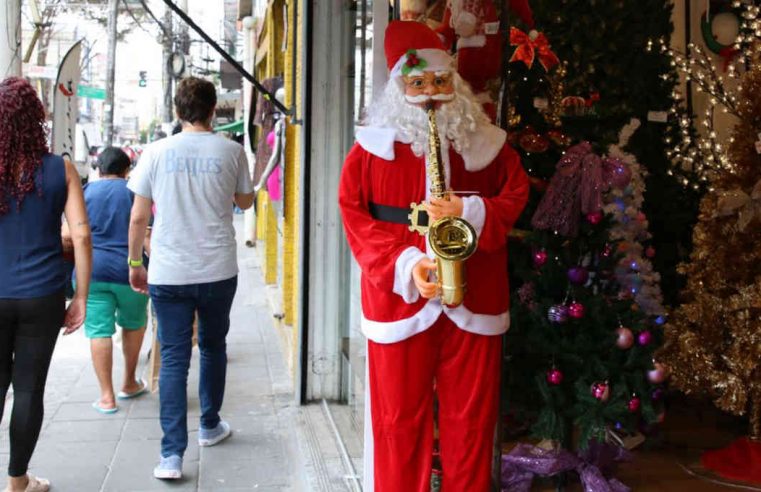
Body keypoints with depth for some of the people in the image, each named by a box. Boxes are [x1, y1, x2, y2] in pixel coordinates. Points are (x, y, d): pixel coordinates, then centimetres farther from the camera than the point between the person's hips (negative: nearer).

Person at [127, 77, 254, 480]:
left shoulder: (157, 152, -3)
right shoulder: (230, 152, -3)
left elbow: (138, 217, 0)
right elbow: (245, 201, 13)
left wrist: (135, 262, 12)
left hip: (168, 274, -1)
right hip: (218, 271, 1)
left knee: (173, 359, 2)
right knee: (213, 347, 20)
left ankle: (172, 454, -3)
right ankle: (210, 426, 36)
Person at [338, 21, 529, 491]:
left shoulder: (486, 142, 6)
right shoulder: (374, 145, 1)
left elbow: (516, 196, 8)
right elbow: (355, 217, -2)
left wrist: (469, 210, -13)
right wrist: (405, 265, -16)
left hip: (474, 299, 1)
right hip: (399, 297, -1)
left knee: (472, 416, 9)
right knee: (399, 417, 7)